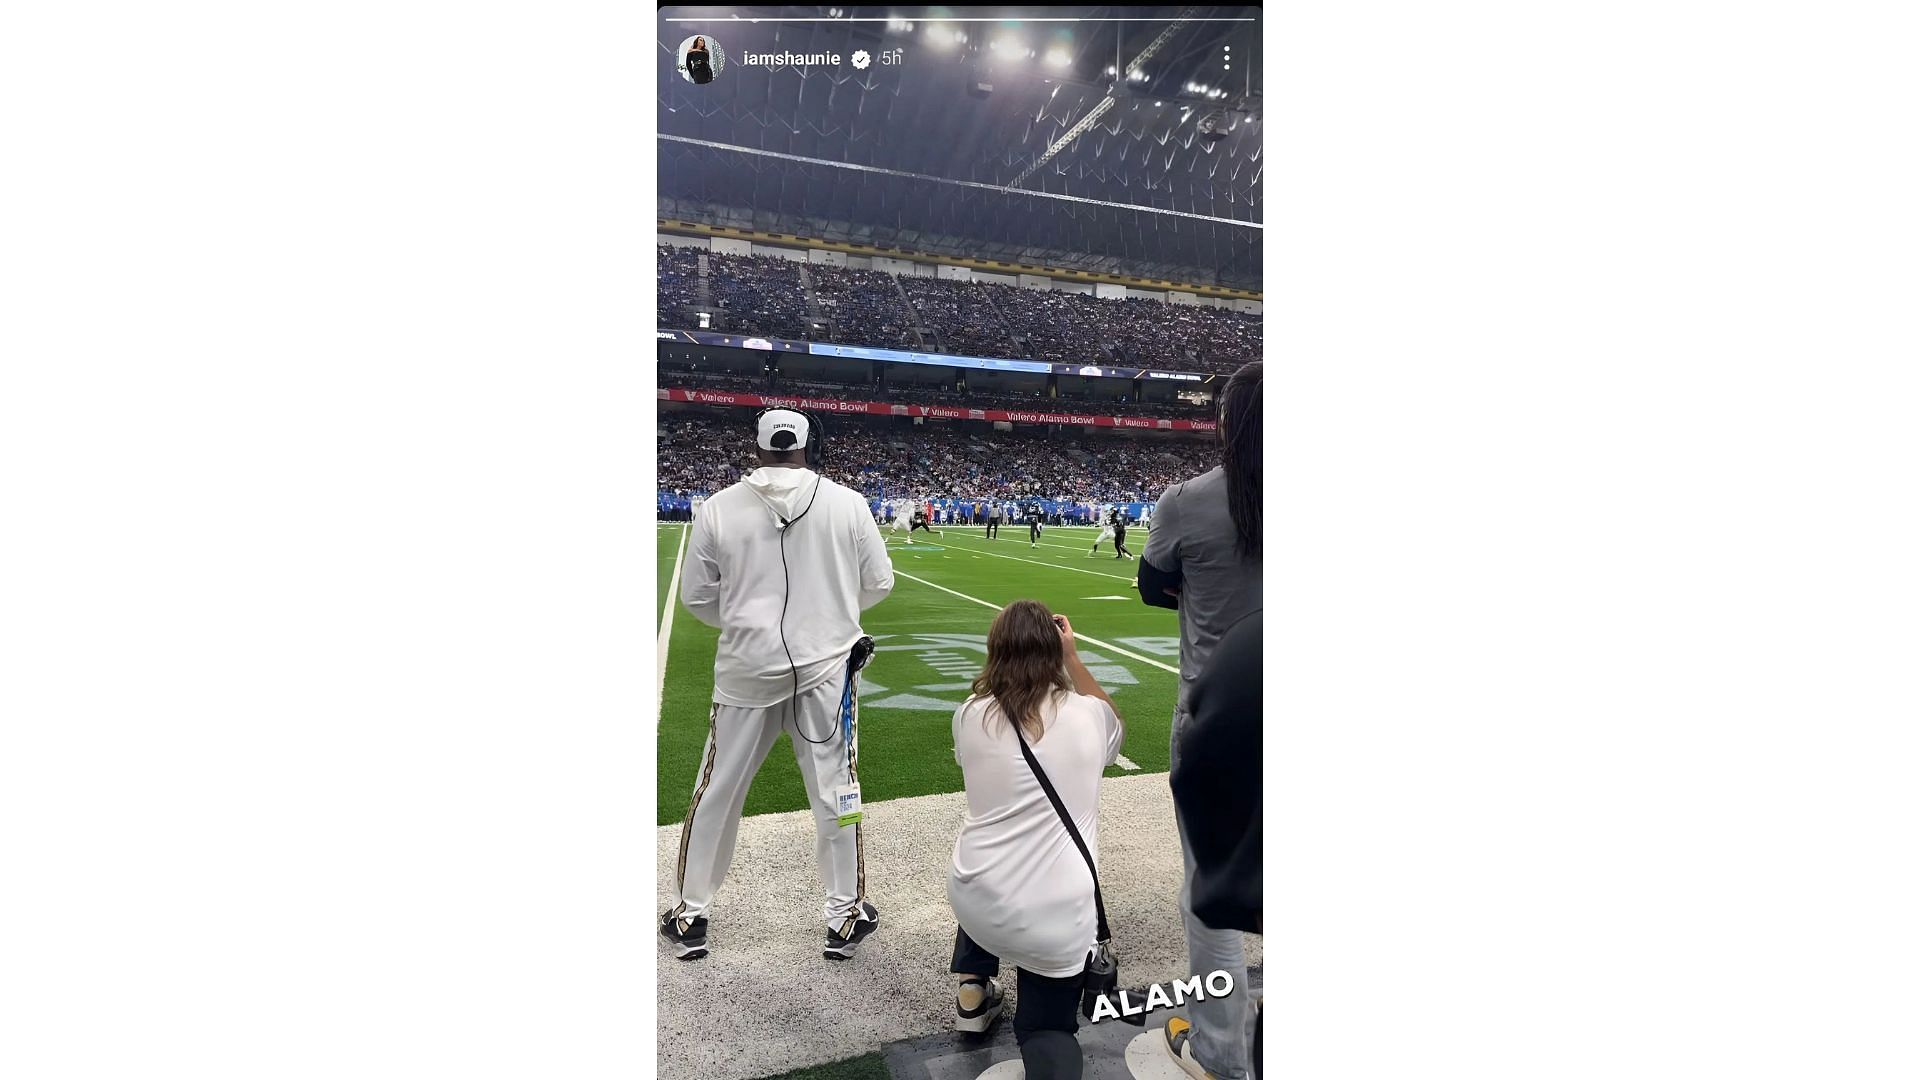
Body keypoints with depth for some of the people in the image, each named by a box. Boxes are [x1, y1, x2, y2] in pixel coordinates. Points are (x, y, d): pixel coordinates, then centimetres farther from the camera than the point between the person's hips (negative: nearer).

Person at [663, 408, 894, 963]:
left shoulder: (719, 508, -4)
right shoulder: (848, 503, -5)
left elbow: (696, 597, 2)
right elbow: (879, 583, 1)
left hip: (746, 669, 1)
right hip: (825, 666, 0)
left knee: (716, 793, 16)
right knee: (834, 793, 12)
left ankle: (688, 917, 31)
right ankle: (845, 917, 26)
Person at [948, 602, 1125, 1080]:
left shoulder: (970, 716, -4)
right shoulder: (1086, 713, -5)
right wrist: (1072, 658, 17)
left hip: (976, 908, 2)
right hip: (1057, 922, -2)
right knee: (1047, 1027, 22)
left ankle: (973, 992, 31)